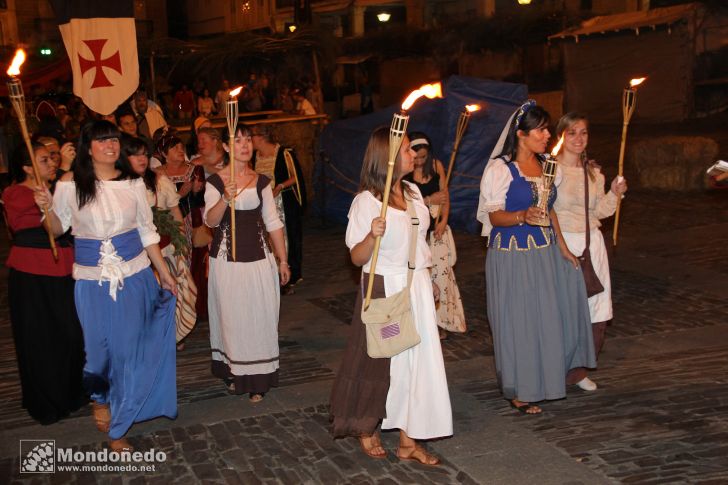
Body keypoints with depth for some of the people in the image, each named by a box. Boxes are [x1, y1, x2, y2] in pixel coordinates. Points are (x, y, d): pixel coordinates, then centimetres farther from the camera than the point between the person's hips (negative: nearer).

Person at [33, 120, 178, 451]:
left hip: (134, 275, 1)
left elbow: (147, 232, 7)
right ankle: (100, 398, 35)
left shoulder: (133, 183, 0)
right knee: (99, 345, 2)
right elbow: (58, 229, 6)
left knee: (130, 346, 5)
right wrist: (48, 209, -16)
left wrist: (164, 273, 9)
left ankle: (117, 427, 21)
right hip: (92, 279, -1)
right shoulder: (70, 184, -4)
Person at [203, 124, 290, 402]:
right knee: (231, 316, 5)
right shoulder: (215, 181, -4)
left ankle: (258, 379, 12)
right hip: (227, 259, -2)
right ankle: (234, 372, 20)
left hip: (258, 258, 2)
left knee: (259, 316, 3)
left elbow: (272, 222, 9)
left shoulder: (261, 181, 6)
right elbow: (210, 221, -16)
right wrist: (225, 198, -34)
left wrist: (283, 259, 7)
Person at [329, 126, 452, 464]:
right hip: (384, 290, -6)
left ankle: (408, 440, 14)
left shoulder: (413, 192, 7)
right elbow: (357, 258, -14)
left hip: (417, 287, 6)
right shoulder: (366, 201, -14)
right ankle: (365, 430, 28)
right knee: (380, 363, 5)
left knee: (417, 361, 6)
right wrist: (372, 235, -33)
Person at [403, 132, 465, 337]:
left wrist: (443, 221, -7)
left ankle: (441, 321, 11)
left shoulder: (436, 165, 1)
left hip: (437, 227, 2)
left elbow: (445, 195, 5)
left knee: (442, 271, -2)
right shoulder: (403, 173, -8)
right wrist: (429, 200, -16)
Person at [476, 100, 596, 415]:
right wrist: (523, 216, -32)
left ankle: (543, 379, 30)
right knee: (517, 321, 1)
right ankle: (517, 391, 15)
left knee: (547, 316, 12)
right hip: (512, 255, -7)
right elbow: (493, 215, -14)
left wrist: (563, 247, 13)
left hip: (545, 252, 7)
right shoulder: (500, 168, -12)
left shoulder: (545, 165, 9)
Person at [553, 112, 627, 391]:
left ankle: (578, 369, 22)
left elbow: (600, 211, 14)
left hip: (591, 243, 6)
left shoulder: (594, 172, 11)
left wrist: (615, 193, -1)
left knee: (595, 312, 5)